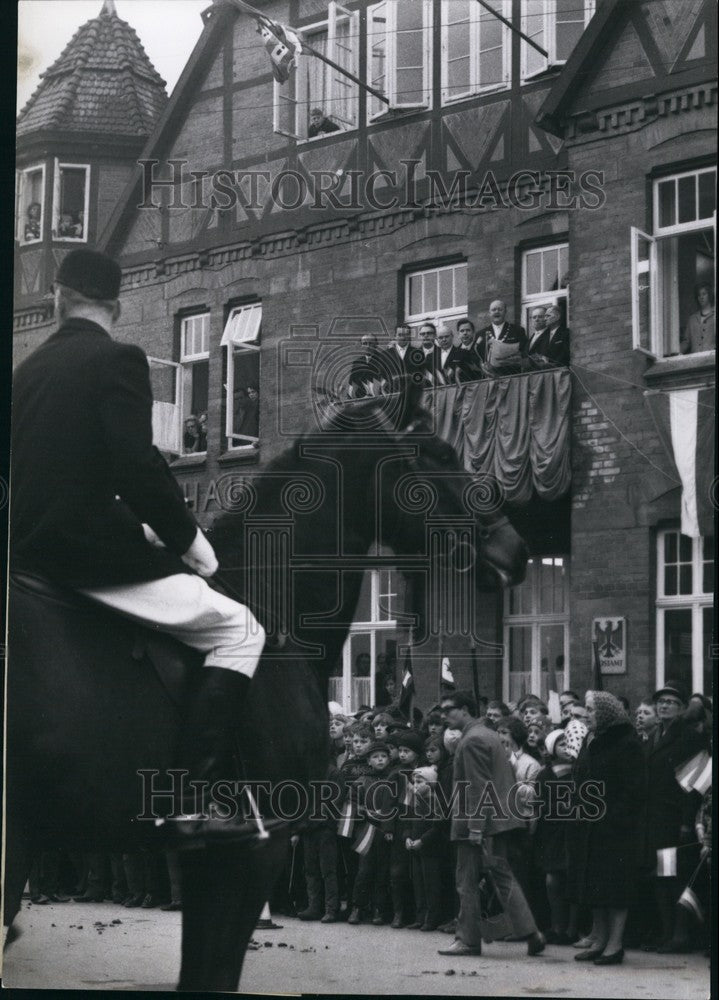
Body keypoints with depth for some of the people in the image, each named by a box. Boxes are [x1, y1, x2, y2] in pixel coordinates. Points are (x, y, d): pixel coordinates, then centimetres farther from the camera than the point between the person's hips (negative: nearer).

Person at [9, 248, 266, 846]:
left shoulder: (31, 368, 15)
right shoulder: (118, 359, -8)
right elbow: (140, 468, -18)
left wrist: (147, 528, 22)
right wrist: (189, 540, -3)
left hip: (31, 547, 9)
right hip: (89, 550, -8)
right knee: (242, 633, -1)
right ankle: (195, 800, -11)